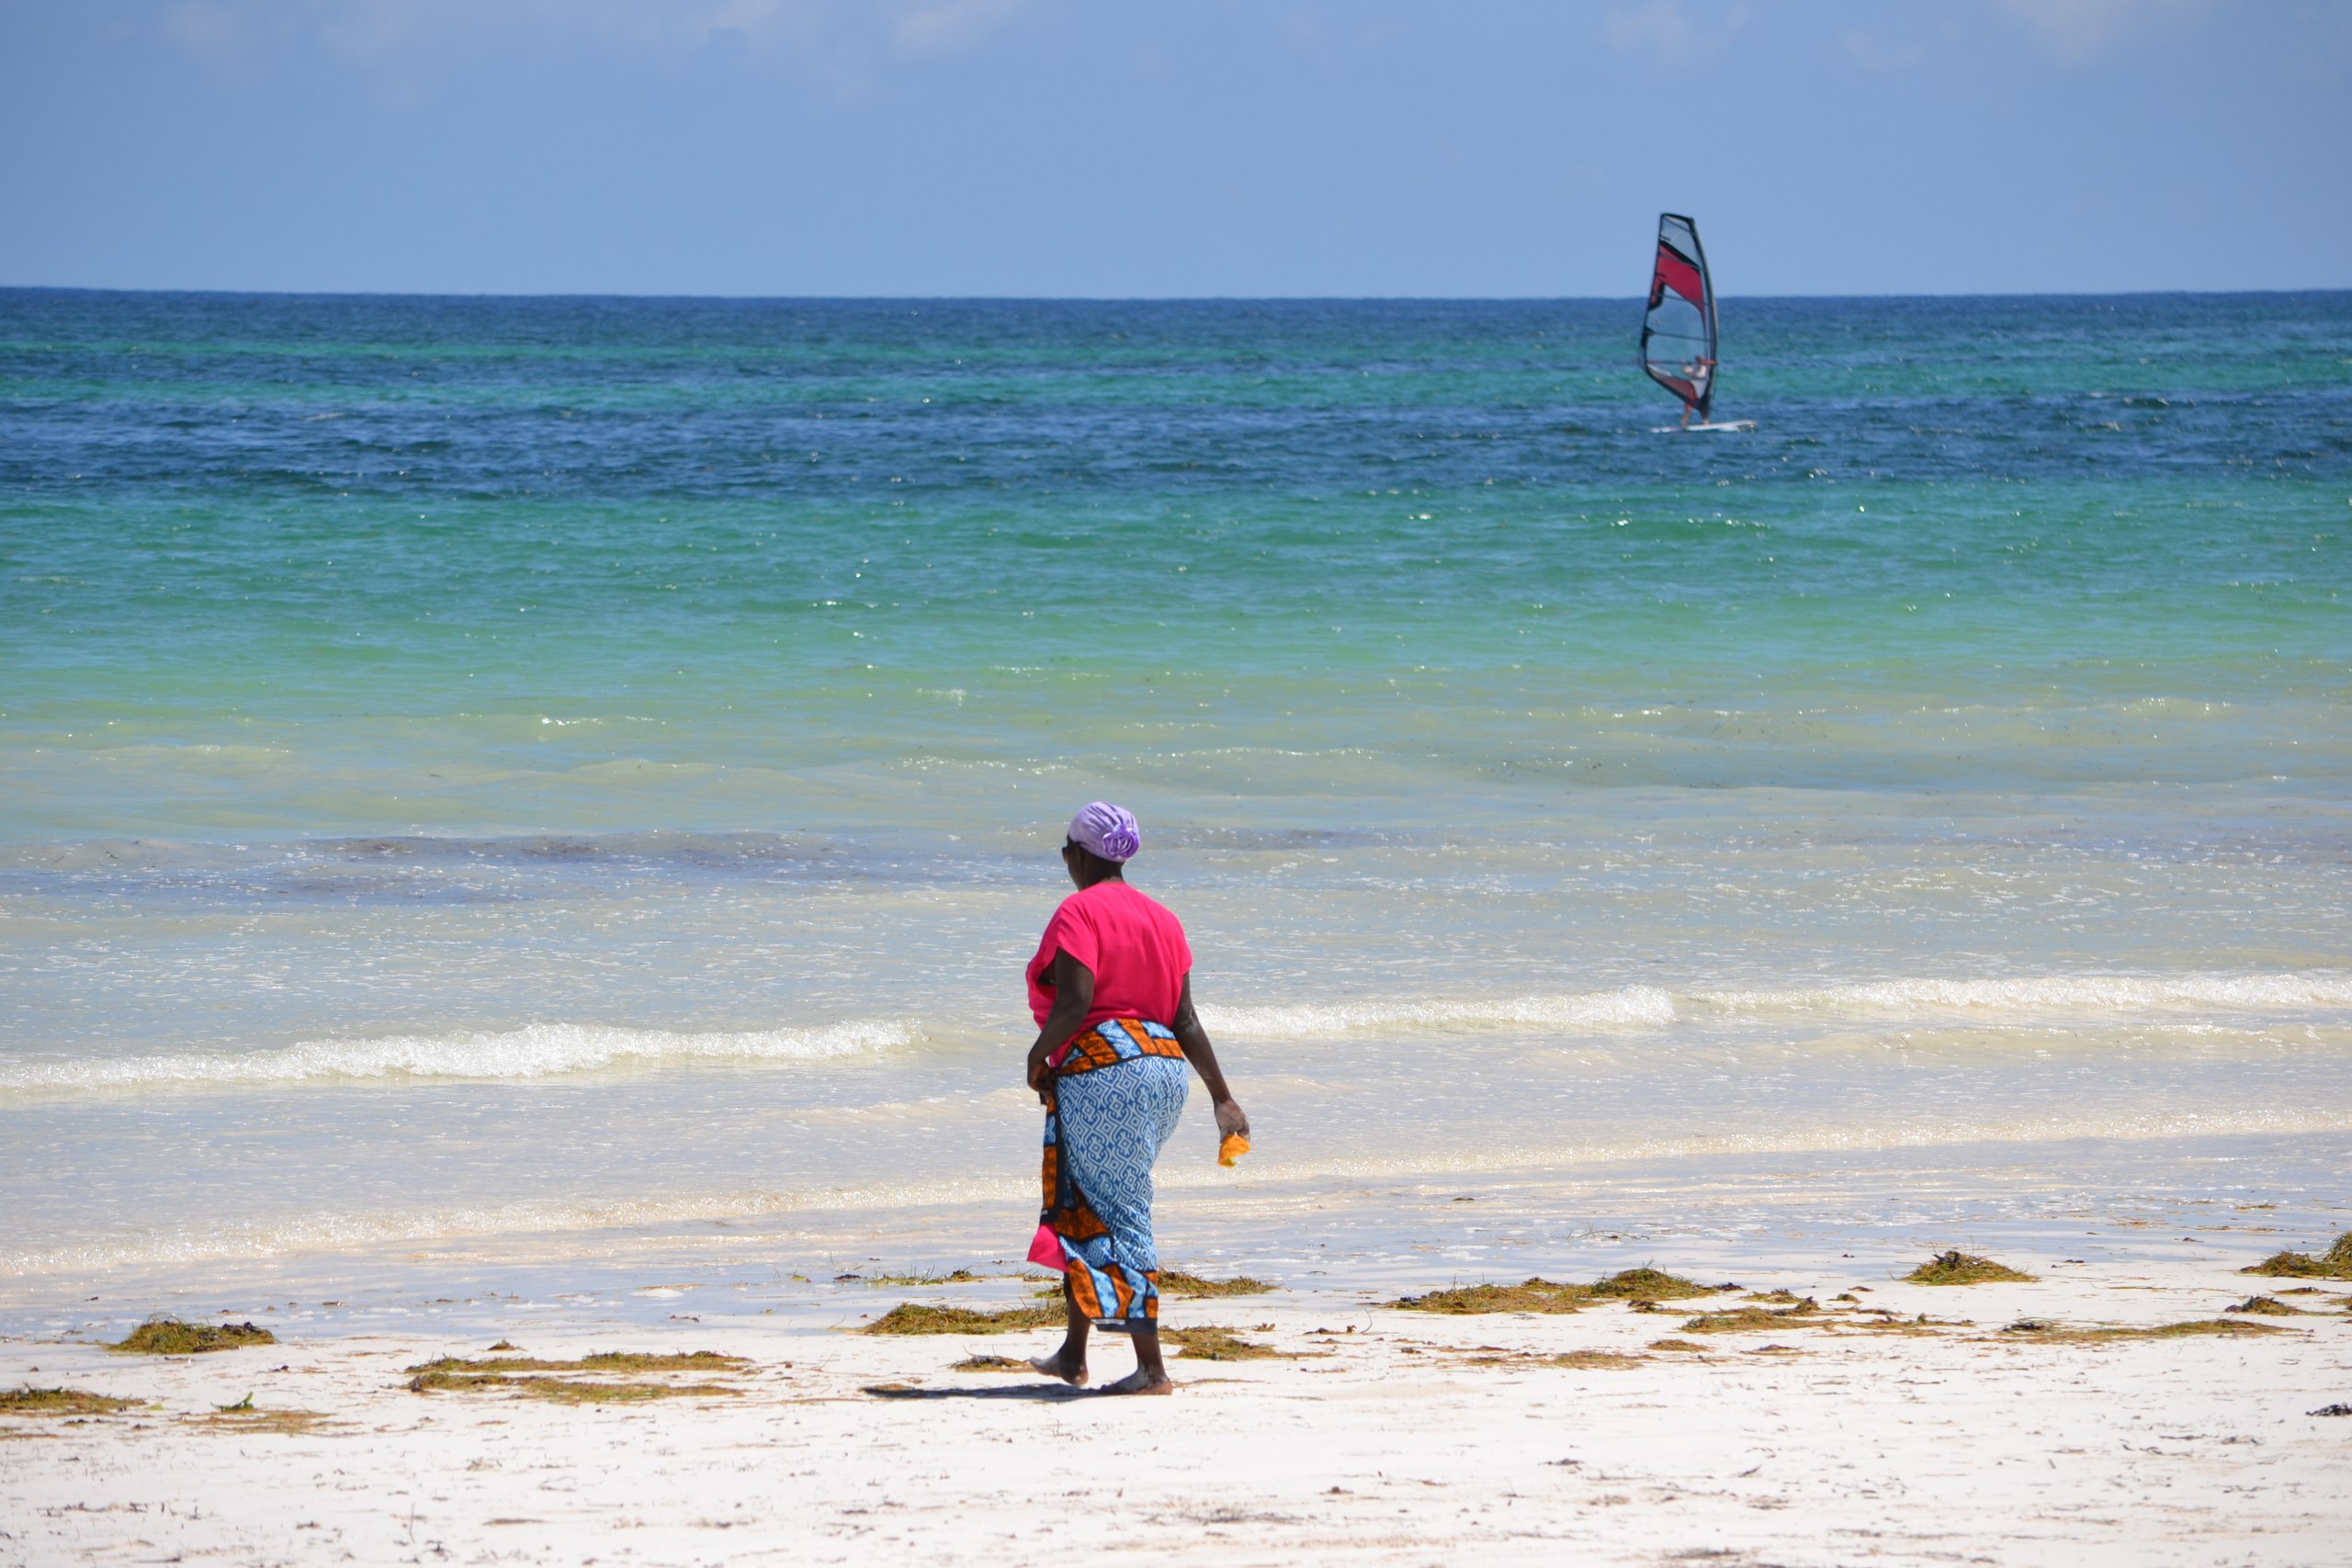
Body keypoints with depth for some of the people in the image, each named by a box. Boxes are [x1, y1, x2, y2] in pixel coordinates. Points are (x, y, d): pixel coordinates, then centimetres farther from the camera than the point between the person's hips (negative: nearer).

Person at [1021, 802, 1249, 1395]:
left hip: (1101, 1069, -8)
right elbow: (1185, 1019, 11)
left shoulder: (1078, 913, -8)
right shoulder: (1162, 918, 15)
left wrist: (1038, 1059, -3)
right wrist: (1222, 1096, 10)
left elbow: (1075, 1003, -20)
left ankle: (1151, 1368, -9)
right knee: (1085, 1209, 19)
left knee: (1118, 1216, -5)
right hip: (1164, 1069, 8)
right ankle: (1073, 1355, 24)